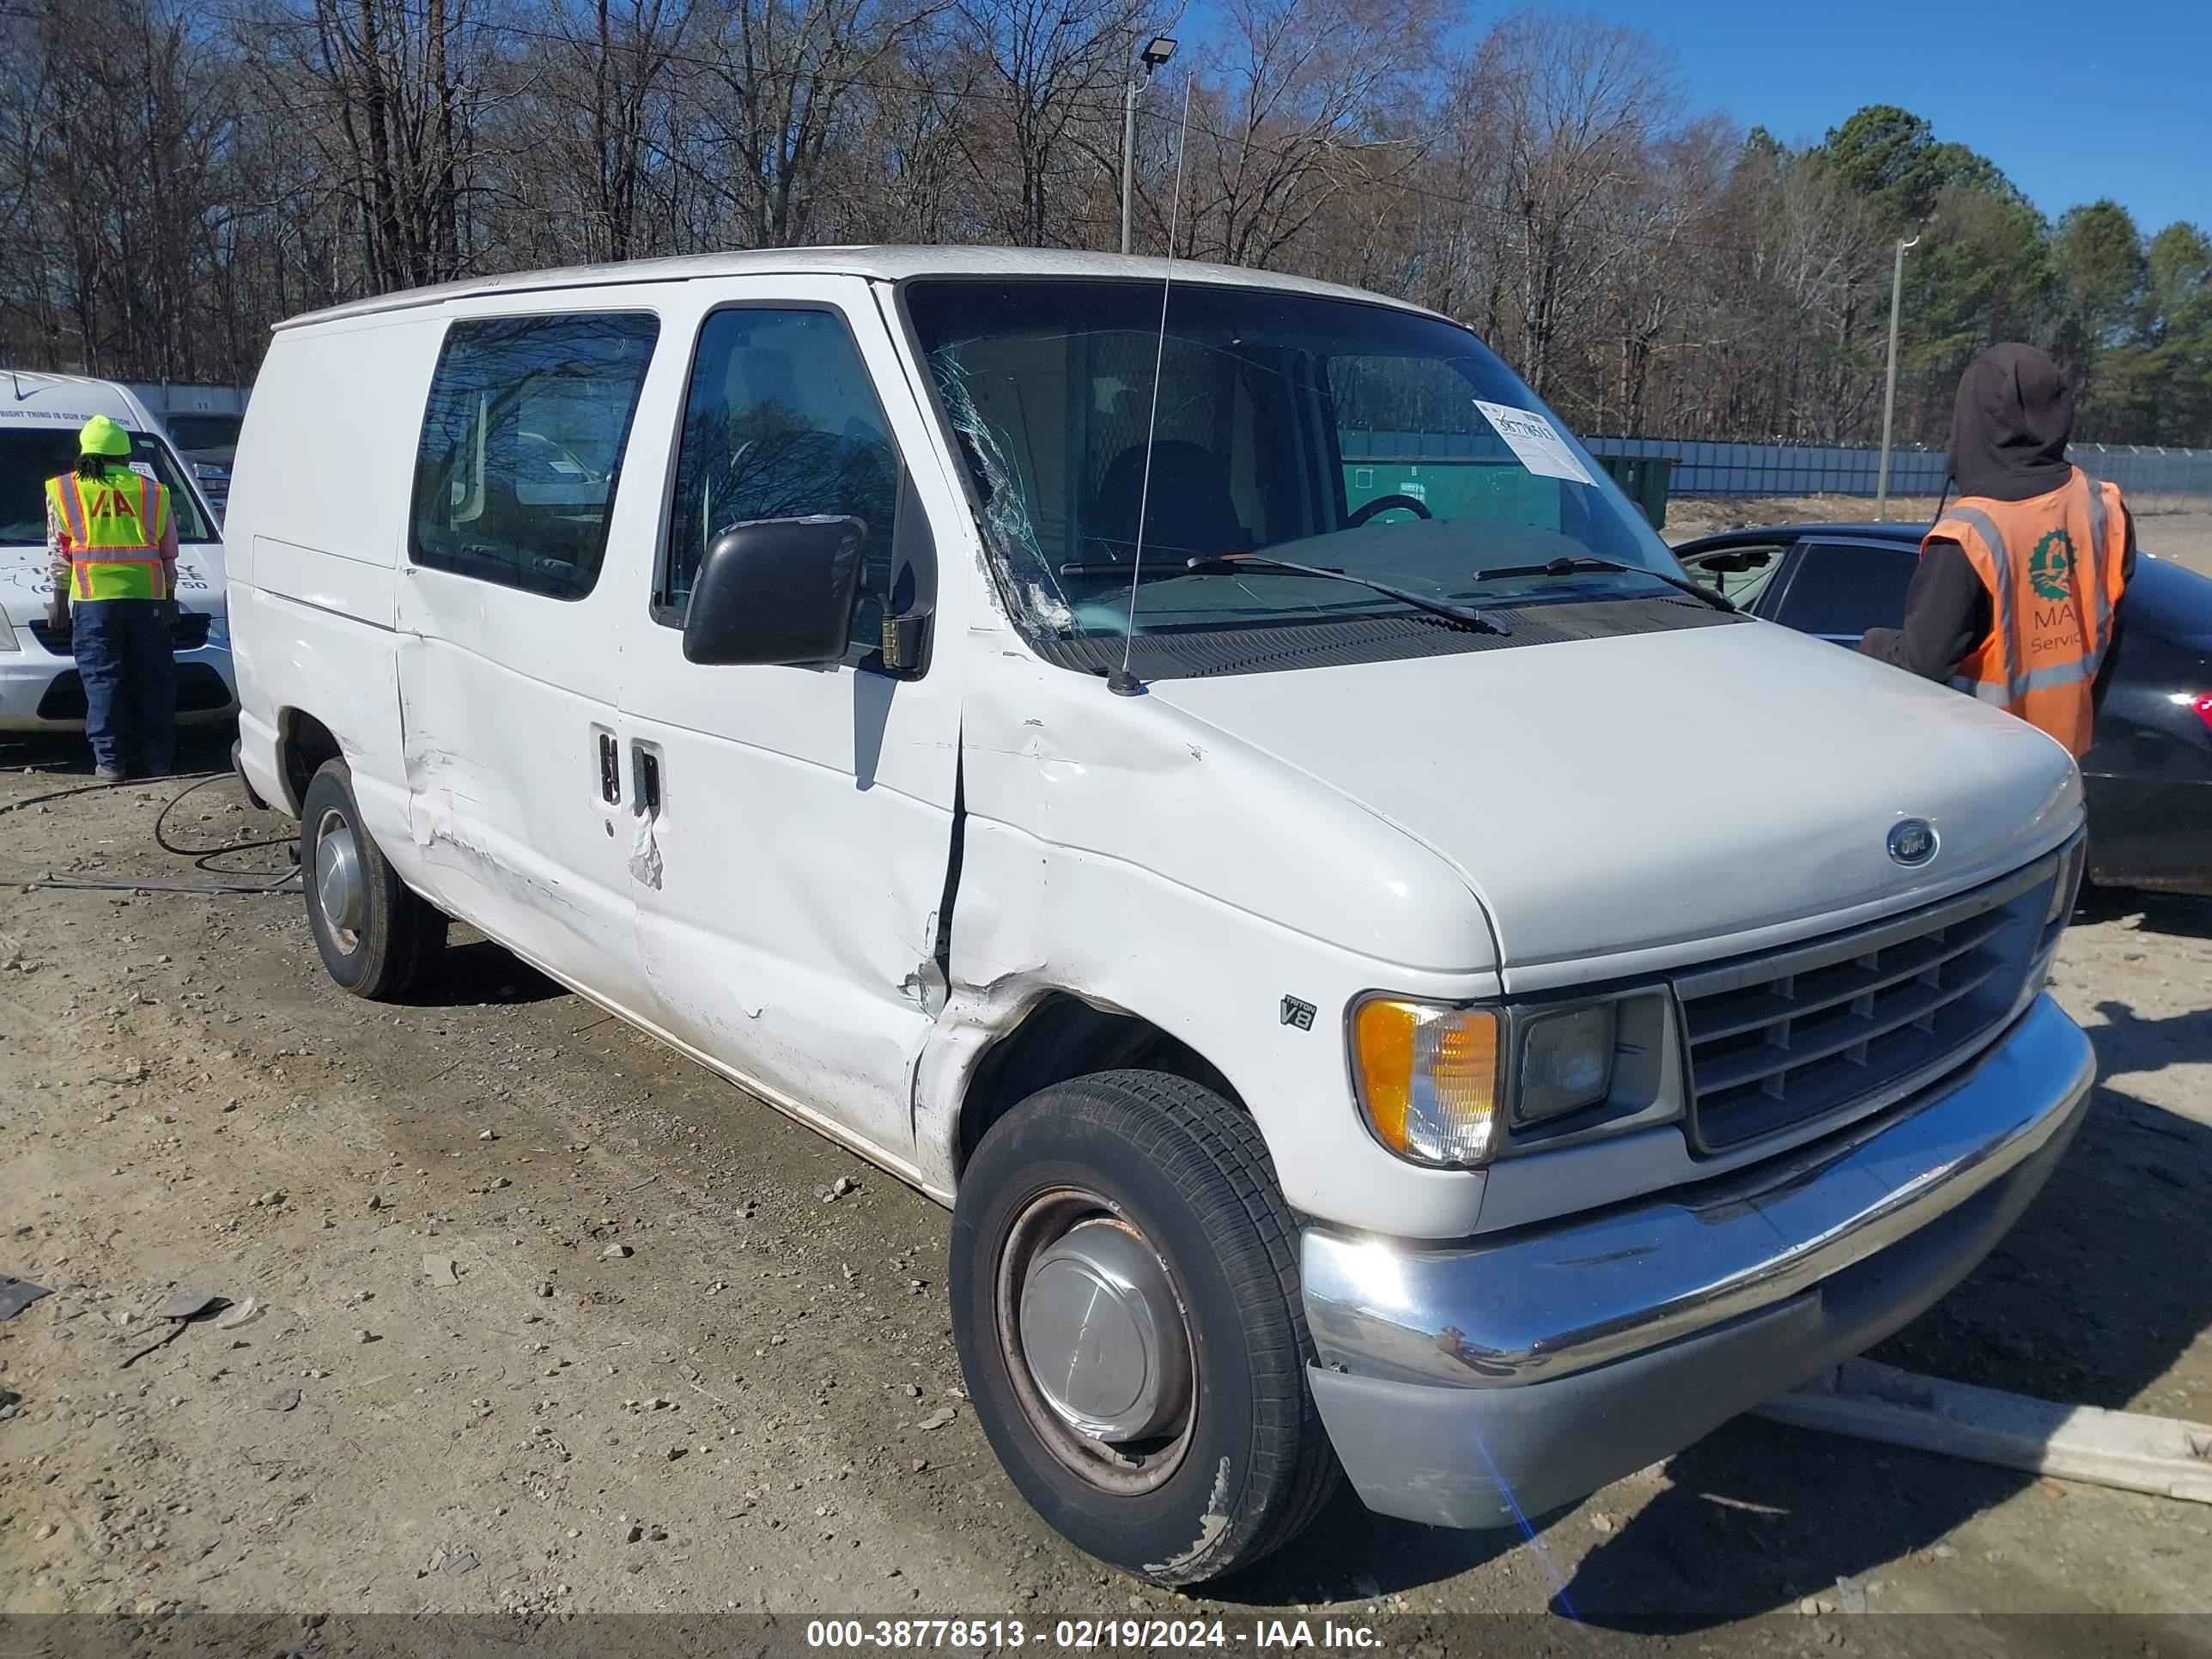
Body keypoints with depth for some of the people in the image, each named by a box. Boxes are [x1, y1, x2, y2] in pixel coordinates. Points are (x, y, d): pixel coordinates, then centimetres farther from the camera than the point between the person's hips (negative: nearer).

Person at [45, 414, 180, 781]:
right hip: (147, 597, 2)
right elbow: (169, 553, 18)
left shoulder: (64, 490, 9)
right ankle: (157, 760, 8)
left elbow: (59, 552, 10)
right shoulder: (152, 491, 14)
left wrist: (59, 601, 16)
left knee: (103, 681, 2)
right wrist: (168, 595, 28)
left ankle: (111, 762, 0)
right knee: (153, 682, 7)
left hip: (94, 599, -1)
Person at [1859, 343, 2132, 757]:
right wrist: (2082, 709, 21)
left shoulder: (1970, 534, -26)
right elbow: (2108, 634, 6)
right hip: (2064, 745, 6)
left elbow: (1923, 659, -24)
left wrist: (1874, 645, -2)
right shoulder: (2104, 509, -5)